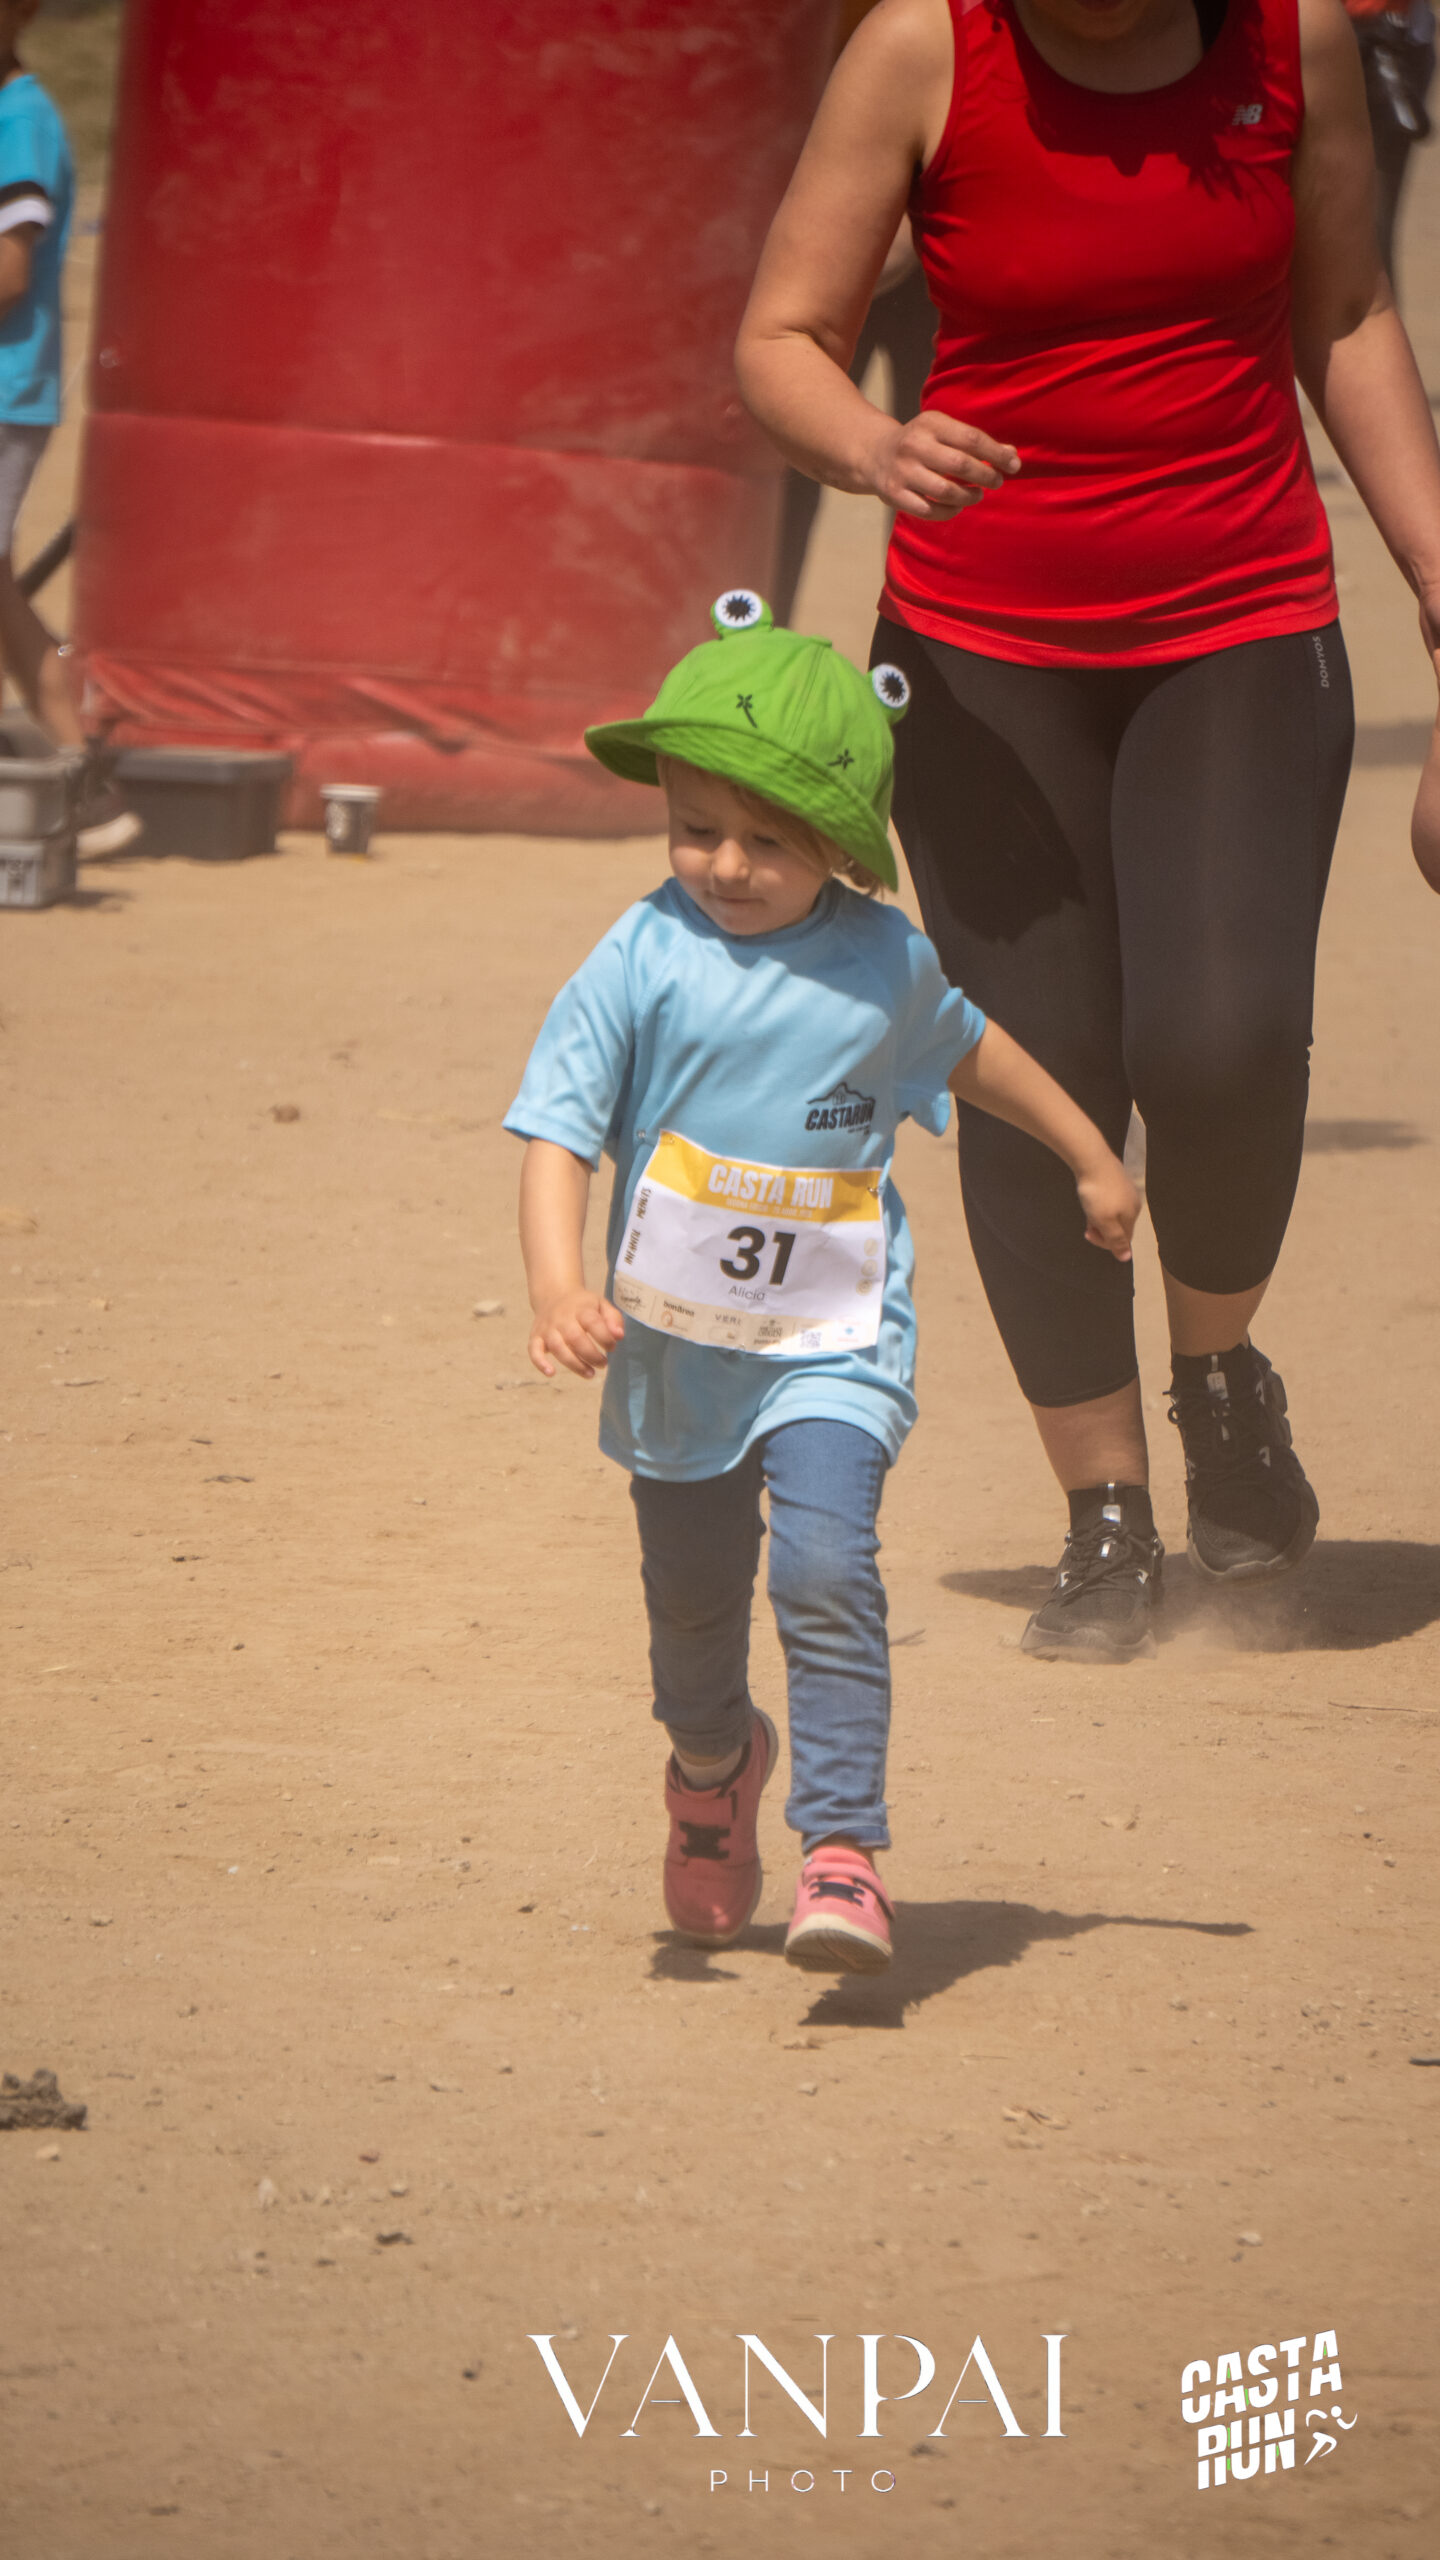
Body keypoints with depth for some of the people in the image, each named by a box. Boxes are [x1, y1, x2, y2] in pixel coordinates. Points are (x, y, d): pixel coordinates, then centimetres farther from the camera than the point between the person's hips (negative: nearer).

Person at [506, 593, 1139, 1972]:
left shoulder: (886, 963, -4)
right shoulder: (641, 963, -13)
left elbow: (970, 1049, 17)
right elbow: (556, 1134, -15)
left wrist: (1090, 1159, 28)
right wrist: (557, 1287, -31)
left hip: (831, 1344, -1)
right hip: (673, 1345, 1)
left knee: (826, 1570, -21)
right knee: (690, 1600, 16)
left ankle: (842, 1847, -19)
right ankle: (713, 1766, 48)